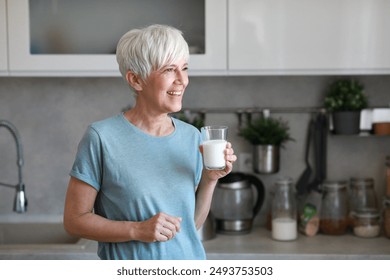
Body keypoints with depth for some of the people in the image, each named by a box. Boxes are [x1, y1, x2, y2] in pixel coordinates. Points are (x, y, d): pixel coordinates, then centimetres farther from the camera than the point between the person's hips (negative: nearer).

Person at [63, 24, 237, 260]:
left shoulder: (191, 137, -2)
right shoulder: (102, 137, -15)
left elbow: (193, 223, 3)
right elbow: (74, 219, -12)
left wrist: (210, 178, -11)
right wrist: (137, 230, -22)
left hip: (190, 259, 4)